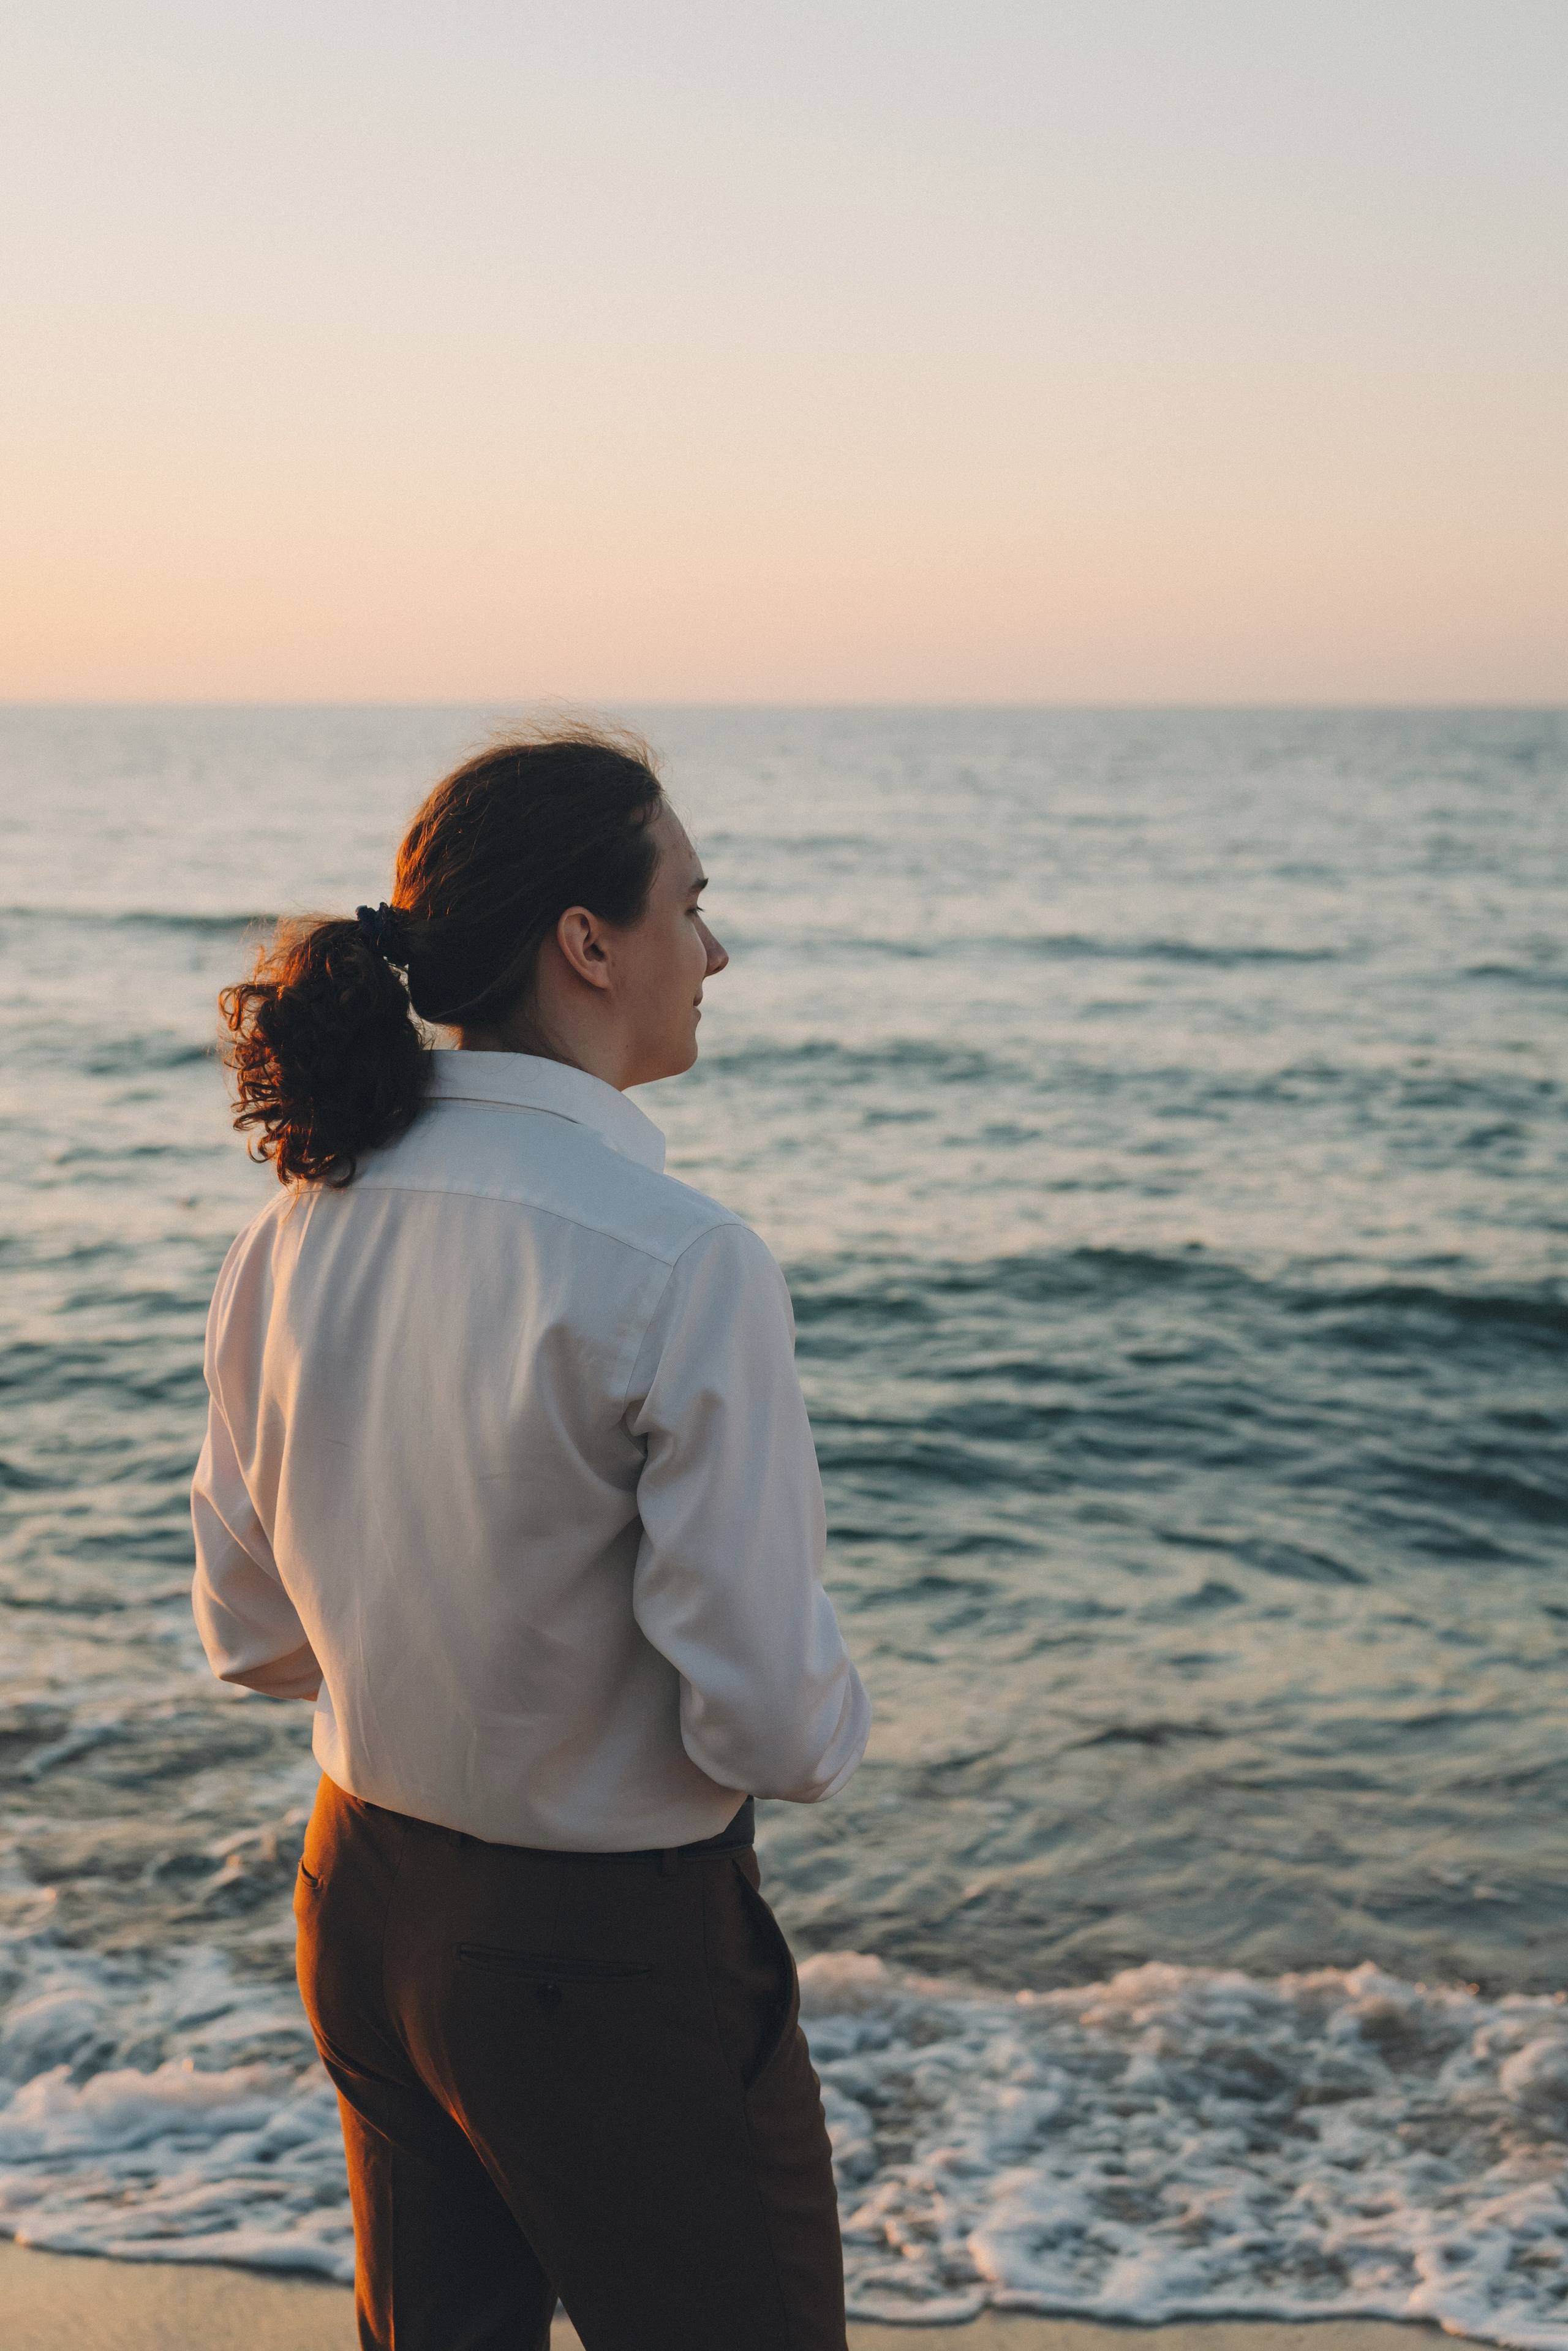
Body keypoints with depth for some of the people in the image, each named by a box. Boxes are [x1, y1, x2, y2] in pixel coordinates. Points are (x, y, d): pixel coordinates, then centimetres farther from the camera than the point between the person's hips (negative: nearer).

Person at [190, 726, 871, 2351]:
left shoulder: (299, 1226, -4)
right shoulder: (680, 1270, -25)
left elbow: (251, 1635, 5)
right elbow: (770, 1716, -22)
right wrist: (828, 1724, -1)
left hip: (363, 1911, 7)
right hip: (615, 1958, -6)